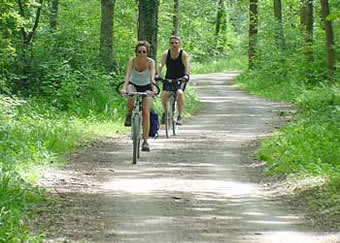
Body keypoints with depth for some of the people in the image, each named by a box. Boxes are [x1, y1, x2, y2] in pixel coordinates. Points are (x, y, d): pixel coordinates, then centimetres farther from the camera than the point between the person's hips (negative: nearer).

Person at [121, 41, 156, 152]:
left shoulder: (150, 62, -21)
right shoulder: (132, 60, -20)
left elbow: (152, 77, -33)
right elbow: (128, 75, -32)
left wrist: (153, 89, -50)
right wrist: (124, 88, -47)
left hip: (146, 87, 0)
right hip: (133, 85, 0)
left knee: (146, 113, -11)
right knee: (131, 98, -37)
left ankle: (145, 141, -6)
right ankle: (129, 115, -6)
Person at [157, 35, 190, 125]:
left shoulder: (183, 54, -14)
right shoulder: (166, 53, -9)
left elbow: (187, 65, -27)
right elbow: (161, 64, -21)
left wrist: (186, 75, -45)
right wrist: (157, 74, -38)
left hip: (181, 78, -2)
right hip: (169, 78, 2)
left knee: (179, 92, -29)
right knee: (164, 93, -19)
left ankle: (180, 116, -20)